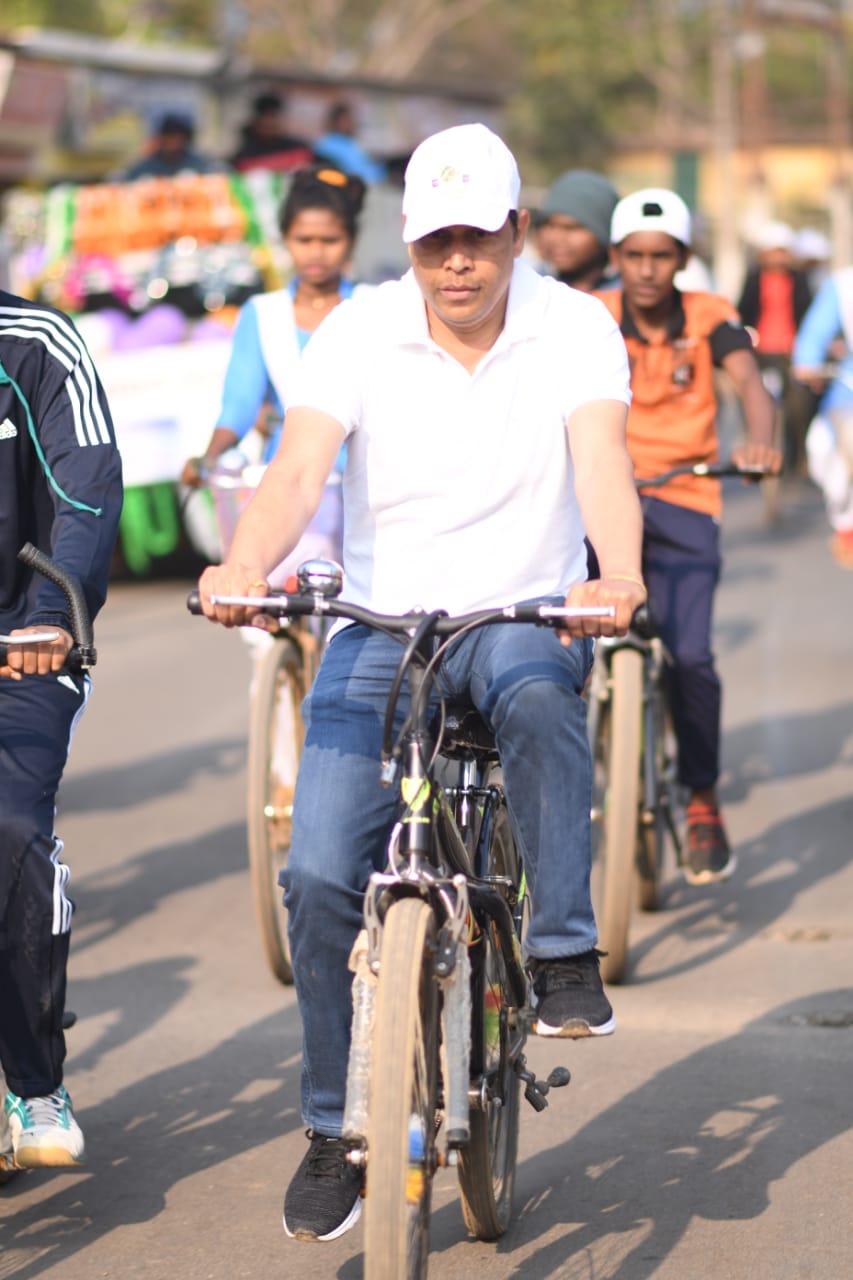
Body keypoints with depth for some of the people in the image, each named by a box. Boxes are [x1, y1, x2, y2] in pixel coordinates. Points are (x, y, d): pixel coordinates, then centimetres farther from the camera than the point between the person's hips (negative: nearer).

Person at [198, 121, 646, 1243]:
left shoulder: (574, 328, -5)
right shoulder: (360, 334, -5)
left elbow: (602, 455, -21)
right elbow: (299, 465, -18)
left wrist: (619, 575, -42)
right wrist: (244, 570, -40)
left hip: (528, 614, -1)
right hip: (381, 626, 1)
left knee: (537, 690, -39)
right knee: (320, 873, -12)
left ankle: (566, 956, -24)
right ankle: (337, 1130, 6)